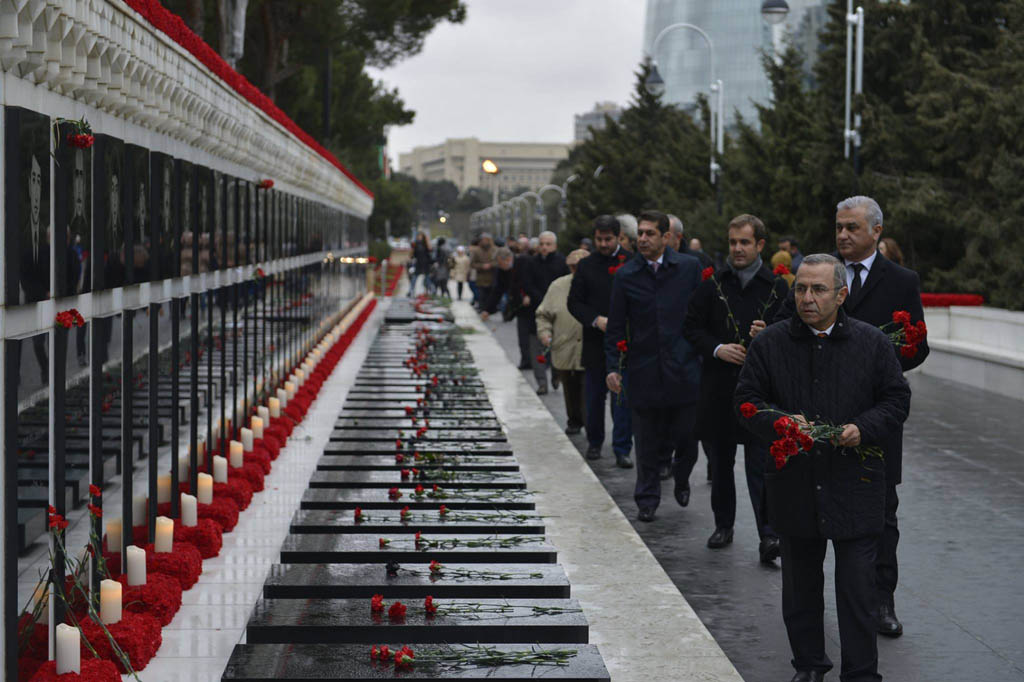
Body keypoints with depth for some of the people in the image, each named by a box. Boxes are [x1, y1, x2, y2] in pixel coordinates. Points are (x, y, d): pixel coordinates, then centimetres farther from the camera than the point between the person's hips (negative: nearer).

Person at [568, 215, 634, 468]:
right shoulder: (586, 266, 5)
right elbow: (574, 302, 4)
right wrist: (597, 320, -11)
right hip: (595, 342, 2)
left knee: (623, 398, -3)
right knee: (594, 395, 10)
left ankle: (622, 449, 2)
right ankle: (594, 442, 26)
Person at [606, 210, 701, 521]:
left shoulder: (689, 268, 1)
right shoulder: (626, 275, 3)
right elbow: (615, 327, 5)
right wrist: (612, 367, -3)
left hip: (684, 367, 0)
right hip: (644, 370, 1)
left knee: (687, 435, 5)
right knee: (647, 442, 6)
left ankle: (681, 479, 34)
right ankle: (647, 499, 20)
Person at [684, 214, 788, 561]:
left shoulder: (777, 288, 1)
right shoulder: (712, 286, 5)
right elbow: (692, 327, 7)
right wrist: (717, 349, -9)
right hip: (719, 387, 3)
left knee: (761, 465, -8)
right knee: (721, 462, 13)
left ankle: (768, 535, -10)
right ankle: (723, 525, 28)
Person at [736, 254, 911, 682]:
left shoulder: (872, 342, 0)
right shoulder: (770, 344, 2)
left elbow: (897, 399, 4)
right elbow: (746, 400, 3)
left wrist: (864, 428, -13)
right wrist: (781, 422, -15)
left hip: (855, 485, -2)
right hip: (794, 484, 2)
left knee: (858, 586, -1)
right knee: (800, 584, 13)